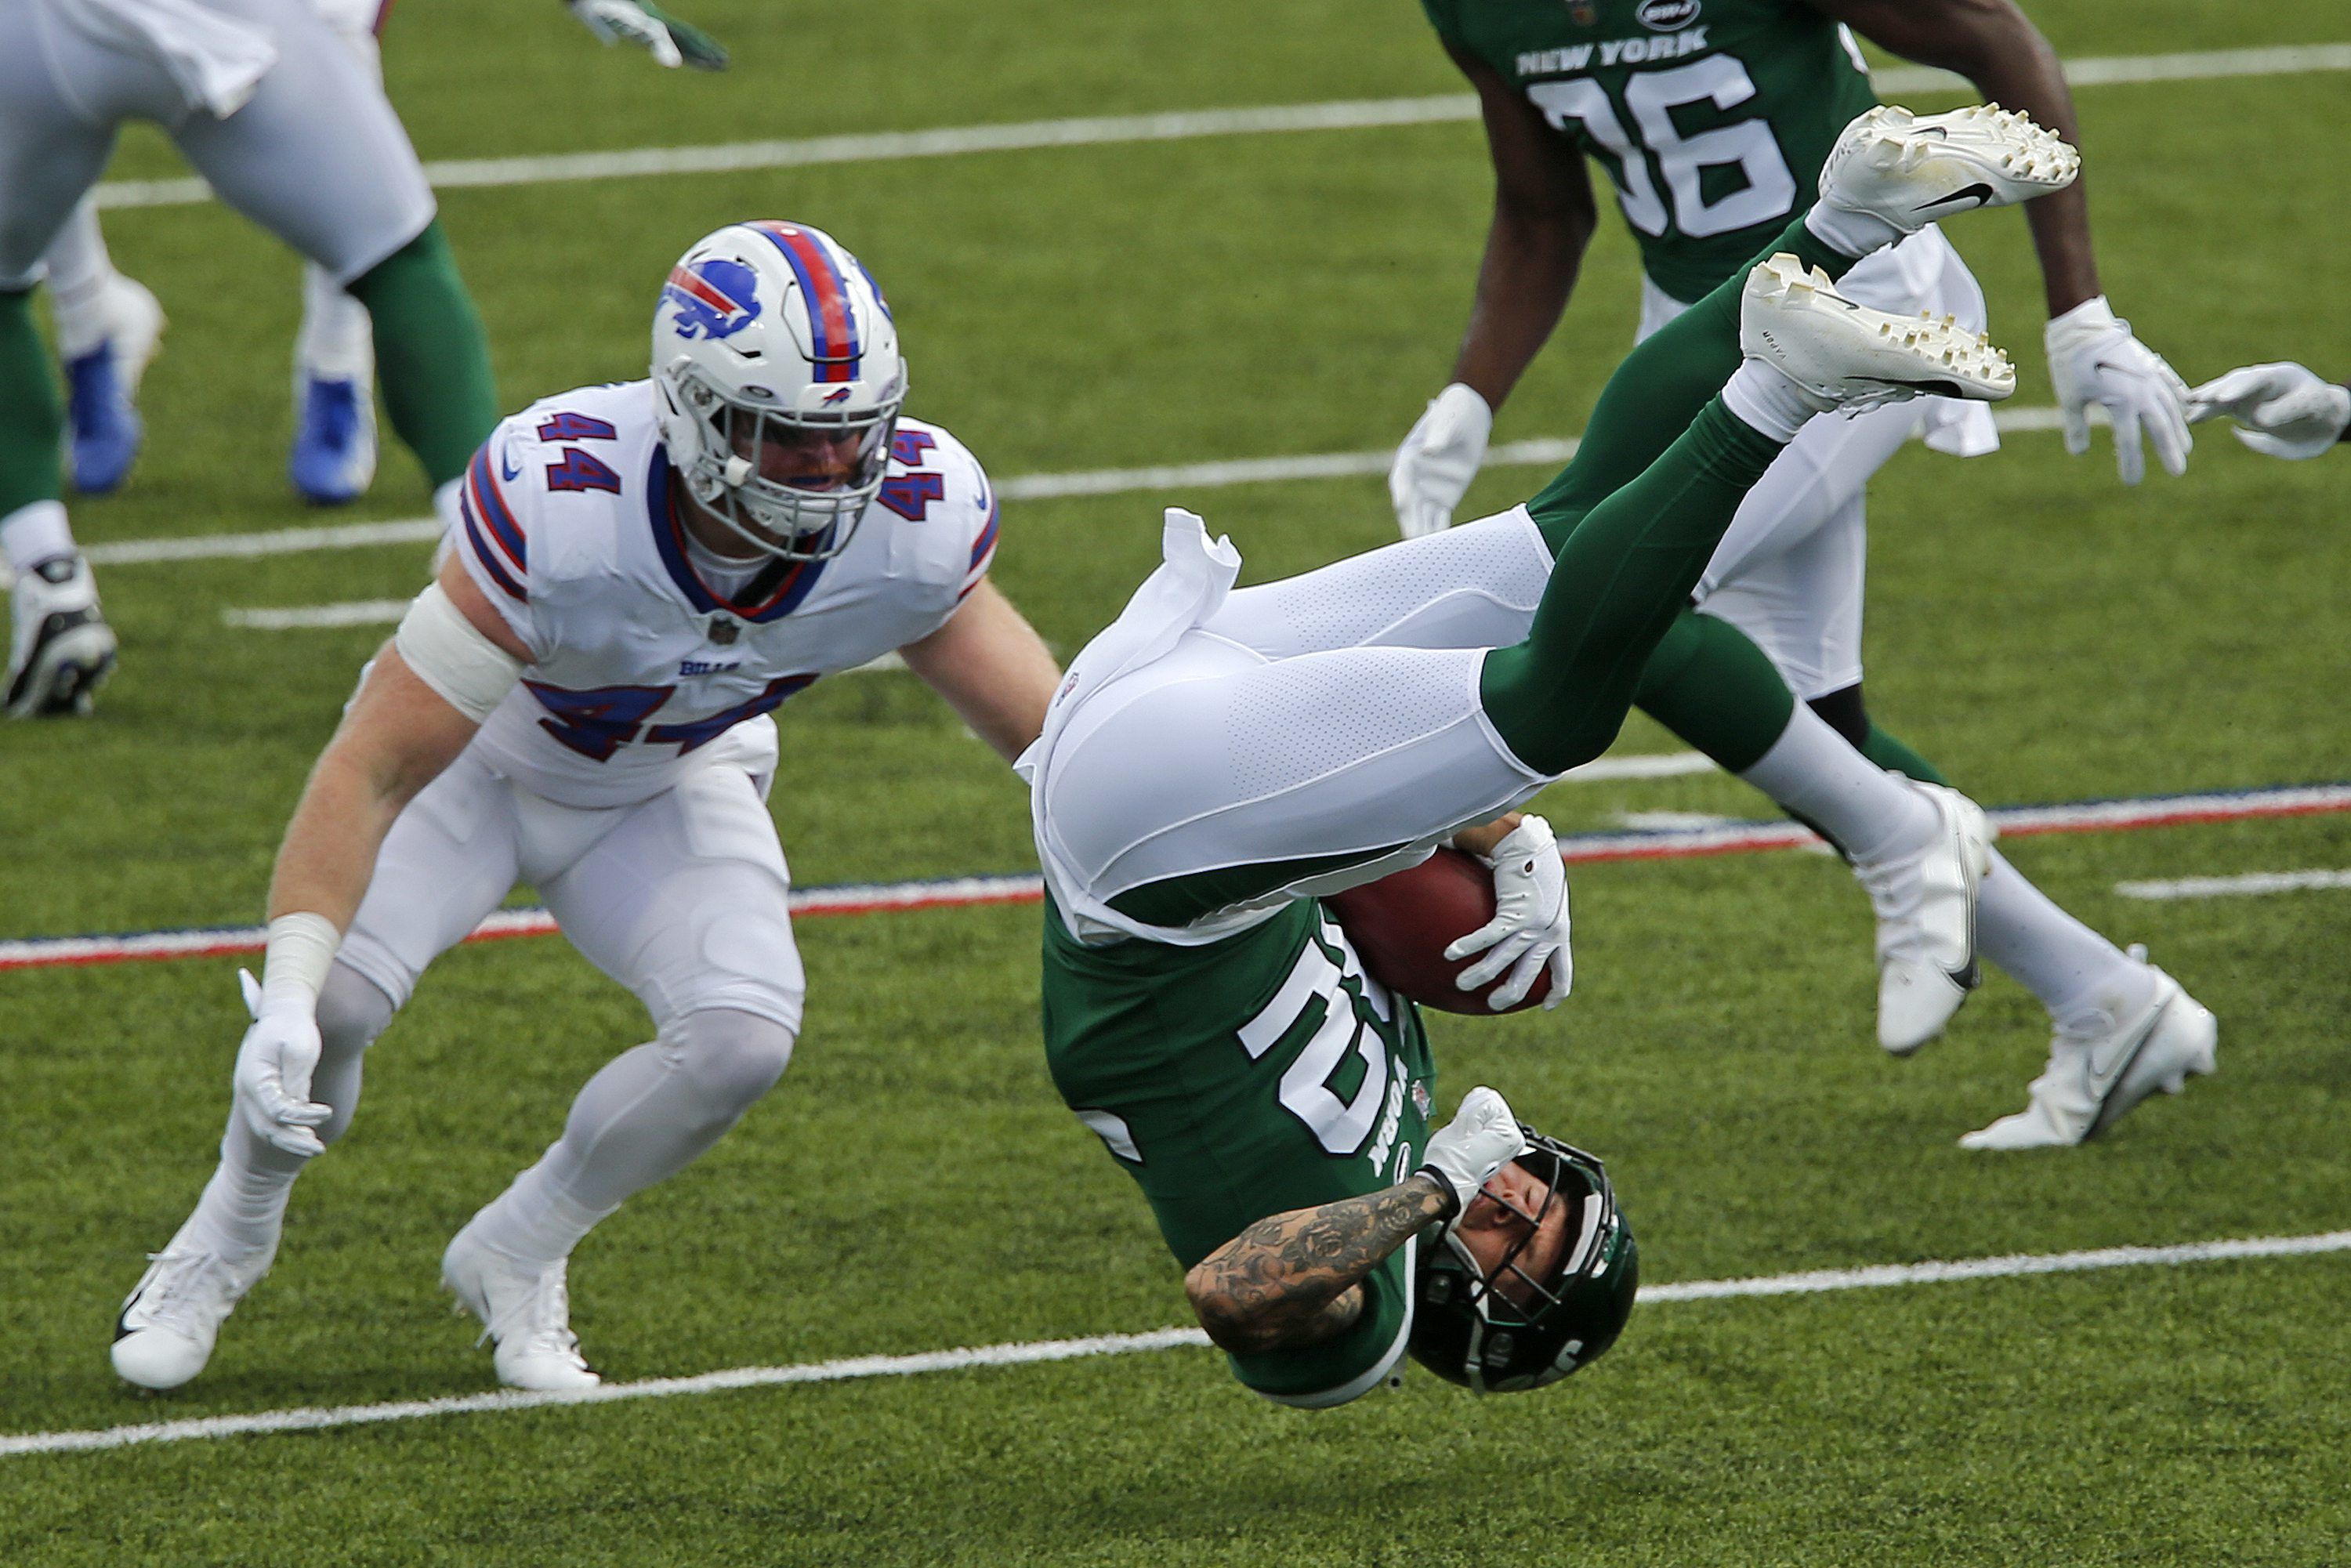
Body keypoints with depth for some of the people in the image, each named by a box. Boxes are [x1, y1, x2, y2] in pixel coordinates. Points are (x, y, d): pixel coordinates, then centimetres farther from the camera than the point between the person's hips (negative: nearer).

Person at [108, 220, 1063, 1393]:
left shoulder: (914, 524, -30)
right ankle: (233, 1231, 10)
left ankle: (515, 1259, 6)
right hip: (477, 754, -3)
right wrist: (286, 999, -46)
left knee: (743, 1034, -23)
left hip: (670, 787, 3)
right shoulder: (559, 502, -41)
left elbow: (1047, 737, -12)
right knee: (335, 995, -25)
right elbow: (373, 769, -38)